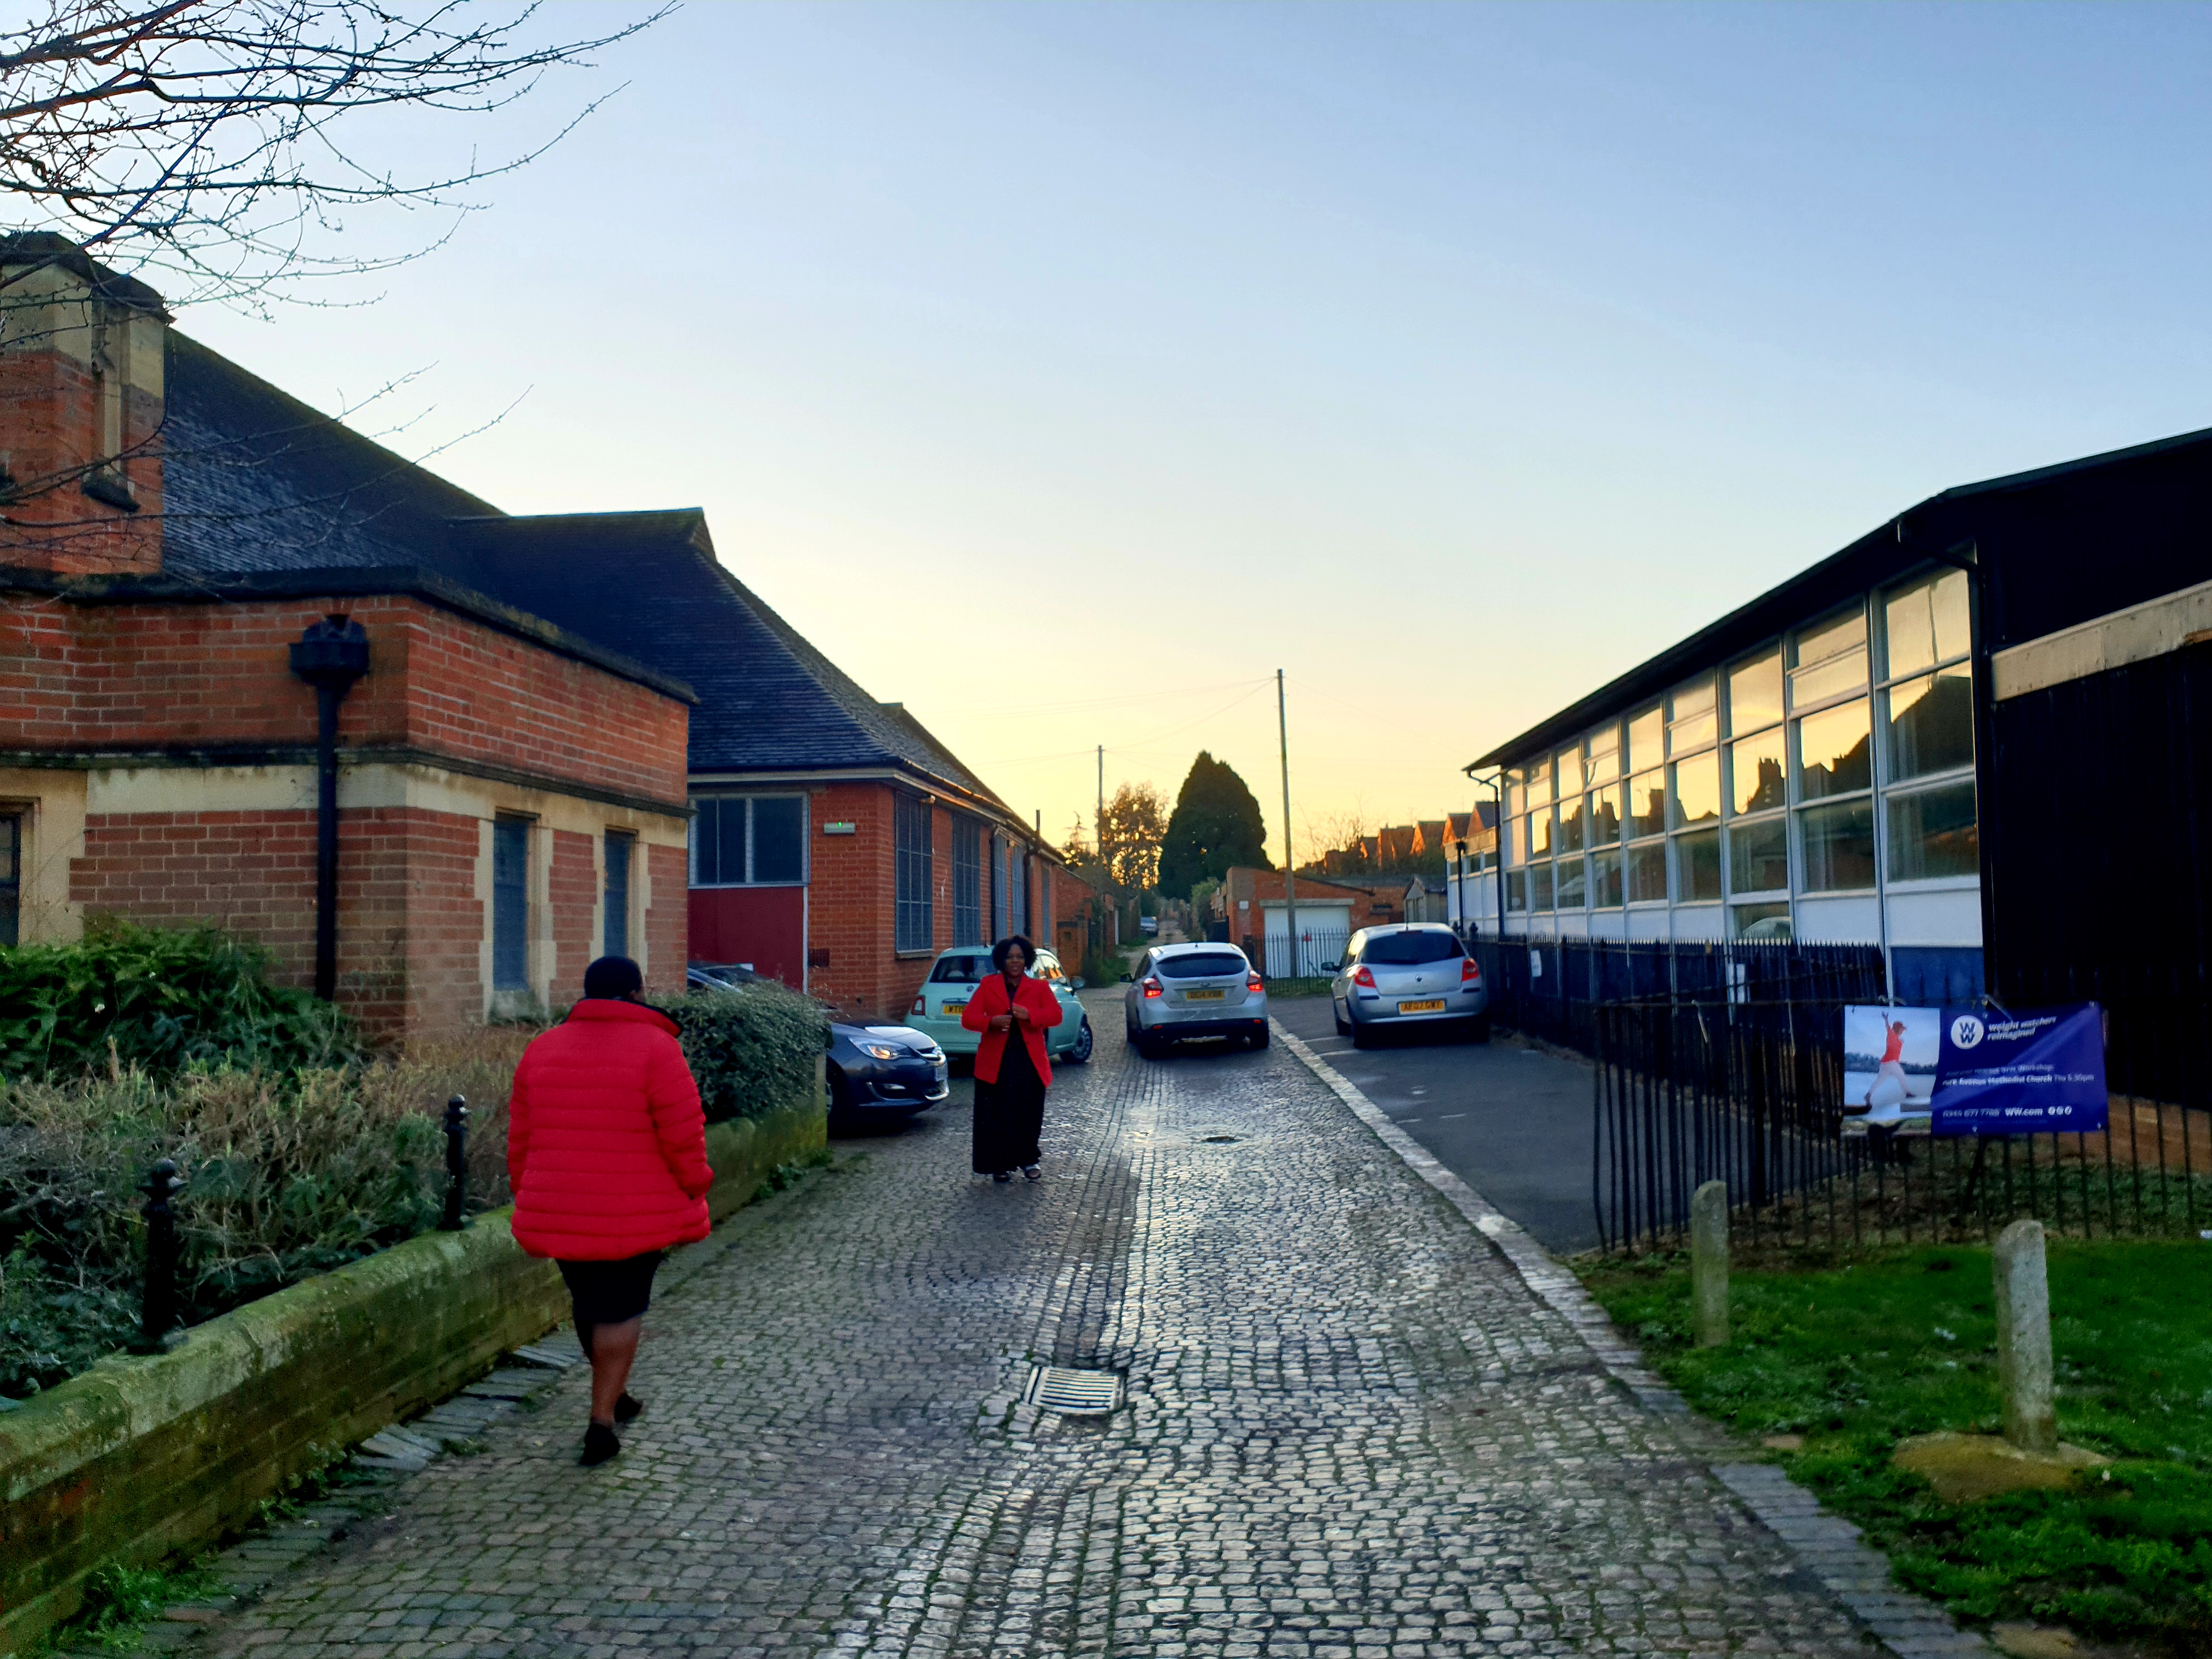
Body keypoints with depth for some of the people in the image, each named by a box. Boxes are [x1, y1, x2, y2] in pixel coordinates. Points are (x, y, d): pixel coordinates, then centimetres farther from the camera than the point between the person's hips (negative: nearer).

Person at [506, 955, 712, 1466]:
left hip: (560, 1213, 5)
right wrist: (694, 1193, 0)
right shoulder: (656, 1049, -11)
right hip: (635, 1215, -5)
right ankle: (601, 1420, 2)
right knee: (621, 1310, 6)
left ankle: (614, 1396, 37)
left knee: (589, 1304, 21)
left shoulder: (542, 1050, 6)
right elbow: (683, 1136, -13)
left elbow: (521, 1140, 9)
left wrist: (530, 1202, 17)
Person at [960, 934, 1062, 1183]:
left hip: (1029, 1061, 1)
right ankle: (1001, 1165, 9)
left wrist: (1029, 1015, -23)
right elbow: (968, 1017, 1)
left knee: (1029, 1114, 3)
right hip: (996, 1062, -1)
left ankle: (1028, 1161, 19)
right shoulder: (988, 985, 9)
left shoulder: (1038, 987, 10)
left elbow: (1055, 1015, -5)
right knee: (998, 1116, -2)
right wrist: (991, 1022, -20)